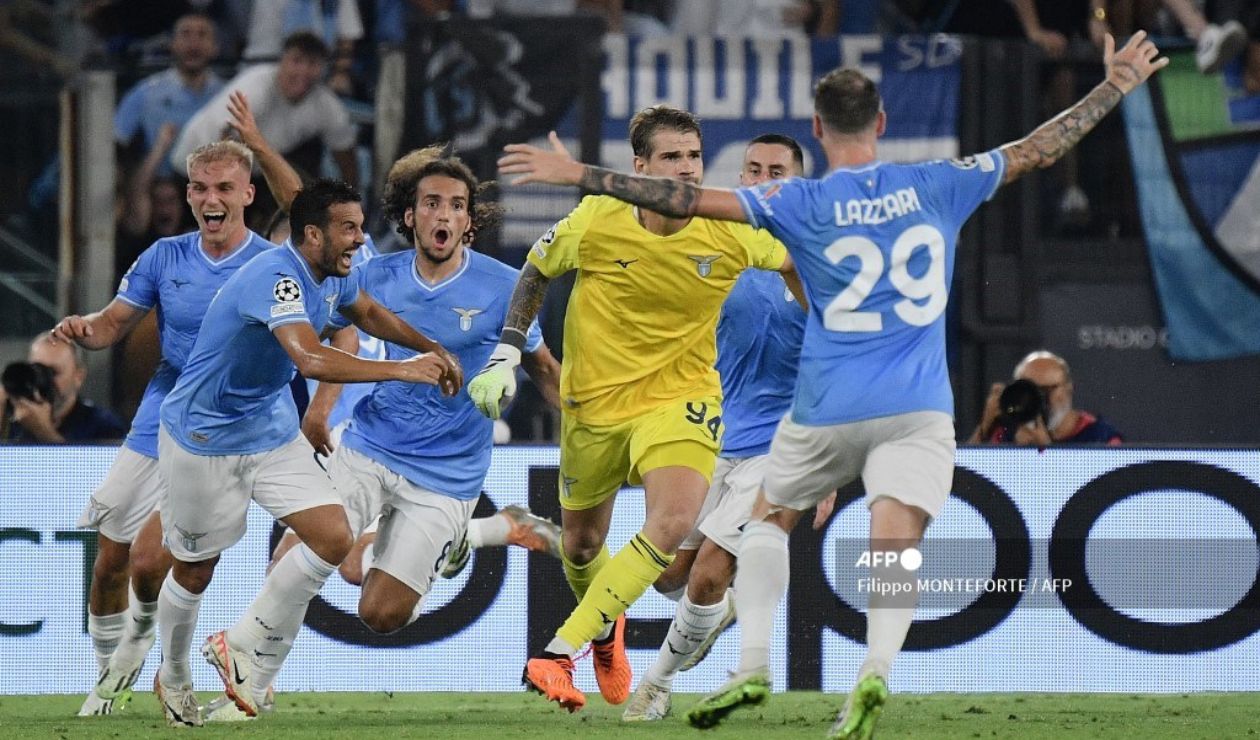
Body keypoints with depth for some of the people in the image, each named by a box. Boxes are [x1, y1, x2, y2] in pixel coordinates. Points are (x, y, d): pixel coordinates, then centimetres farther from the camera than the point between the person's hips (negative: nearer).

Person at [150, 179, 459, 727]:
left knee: (333, 541, -7)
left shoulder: (334, 276, -2)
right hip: (203, 439, -8)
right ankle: (173, 678, 34)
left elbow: (368, 313, 22)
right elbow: (312, 359, -45)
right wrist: (403, 370, -43)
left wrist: (431, 350, 9)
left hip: (271, 430, 8)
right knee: (194, 572, 8)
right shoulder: (276, 278, -31)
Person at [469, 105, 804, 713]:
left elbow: (797, 263, 4)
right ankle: (605, 626, 53)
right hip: (595, 400, 1)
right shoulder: (595, 222, -16)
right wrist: (505, 356, -1)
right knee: (581, 546, 15)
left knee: (672, 525, -27)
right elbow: (535, 272, 3)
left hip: (680, 397, -1)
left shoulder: (731, 233, -16)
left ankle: (558, 654, -22)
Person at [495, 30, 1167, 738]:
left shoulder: (802, 203, -2)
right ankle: (875, 671, -36)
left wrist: (580, 174, -3)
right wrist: (1116, 86, 22)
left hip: (829, 410, -1)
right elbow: (1038, 149, 11)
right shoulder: (936, 186, 4)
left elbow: (690, 199, -7)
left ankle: (754, 665, 9)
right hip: (919, 410, 1)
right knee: (895, 548, -10)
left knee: (769, 518, 22)